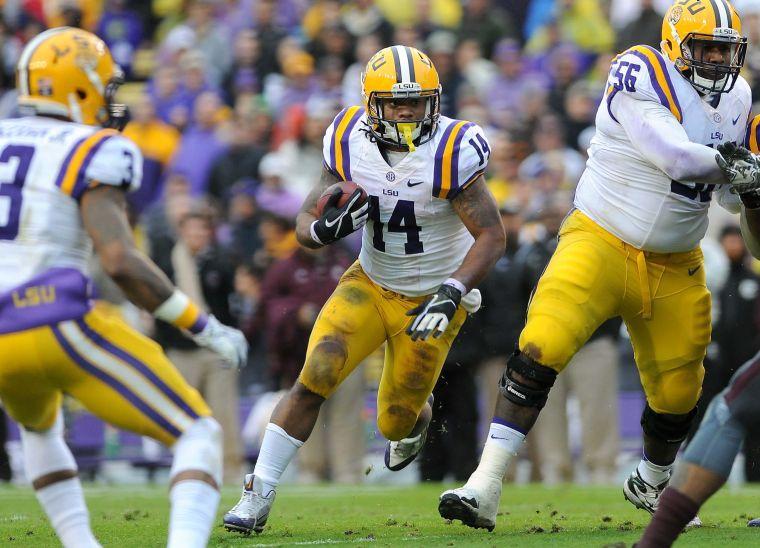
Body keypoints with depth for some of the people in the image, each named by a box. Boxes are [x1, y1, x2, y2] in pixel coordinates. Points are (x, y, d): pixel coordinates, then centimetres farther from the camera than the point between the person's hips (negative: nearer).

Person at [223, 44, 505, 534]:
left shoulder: (451, 152, -23)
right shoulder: (351, 144, -12)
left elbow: (491, 235, -20)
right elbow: (305, 223, -5)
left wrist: (451, 294, -33)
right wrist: (327, 228, -30)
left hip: (430, 300, -2)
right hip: (370, 285, 2)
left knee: (397, 421, 6)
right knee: (315, 378, -18)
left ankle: (418, 420, 47)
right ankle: (258, 495, -11)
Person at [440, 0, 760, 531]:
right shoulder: (641, 73, -16)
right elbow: (671, 154, -27)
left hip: (675, 269, 6)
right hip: (601, 244, -6)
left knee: (677, 396, 12)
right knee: (539, 351, -23)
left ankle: (651, 483, 43)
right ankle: (486, 488, -23)